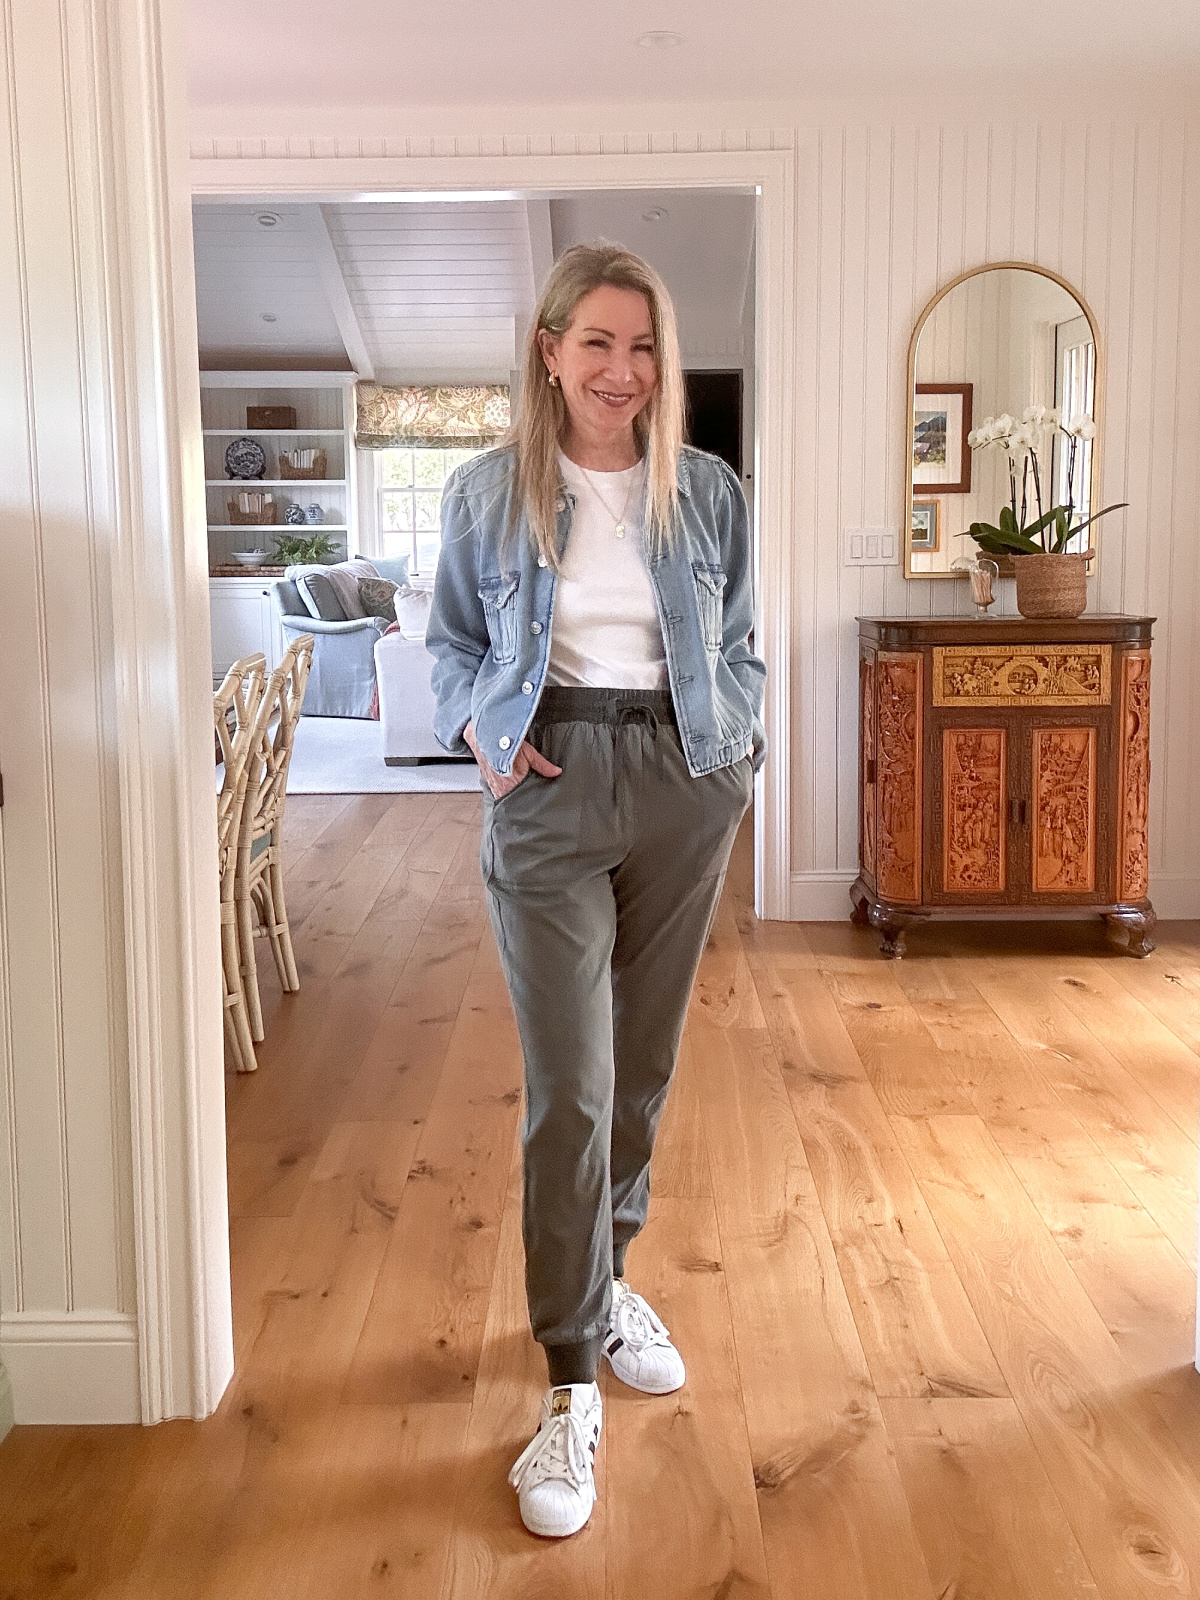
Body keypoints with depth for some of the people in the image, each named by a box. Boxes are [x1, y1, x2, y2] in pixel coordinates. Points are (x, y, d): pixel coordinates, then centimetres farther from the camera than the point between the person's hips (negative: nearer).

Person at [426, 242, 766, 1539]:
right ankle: (572, 1386, 5)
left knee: (643, 1065, 12)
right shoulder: (486, 494, 1)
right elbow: (452, 641, 11)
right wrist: (477, 726, -6)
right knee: (569, 1089, -7)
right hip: (549, 790, -2)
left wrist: (738, 746, 0)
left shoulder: (708, 492, 6)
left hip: (683, 789, 3)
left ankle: (604, 1284, 36)